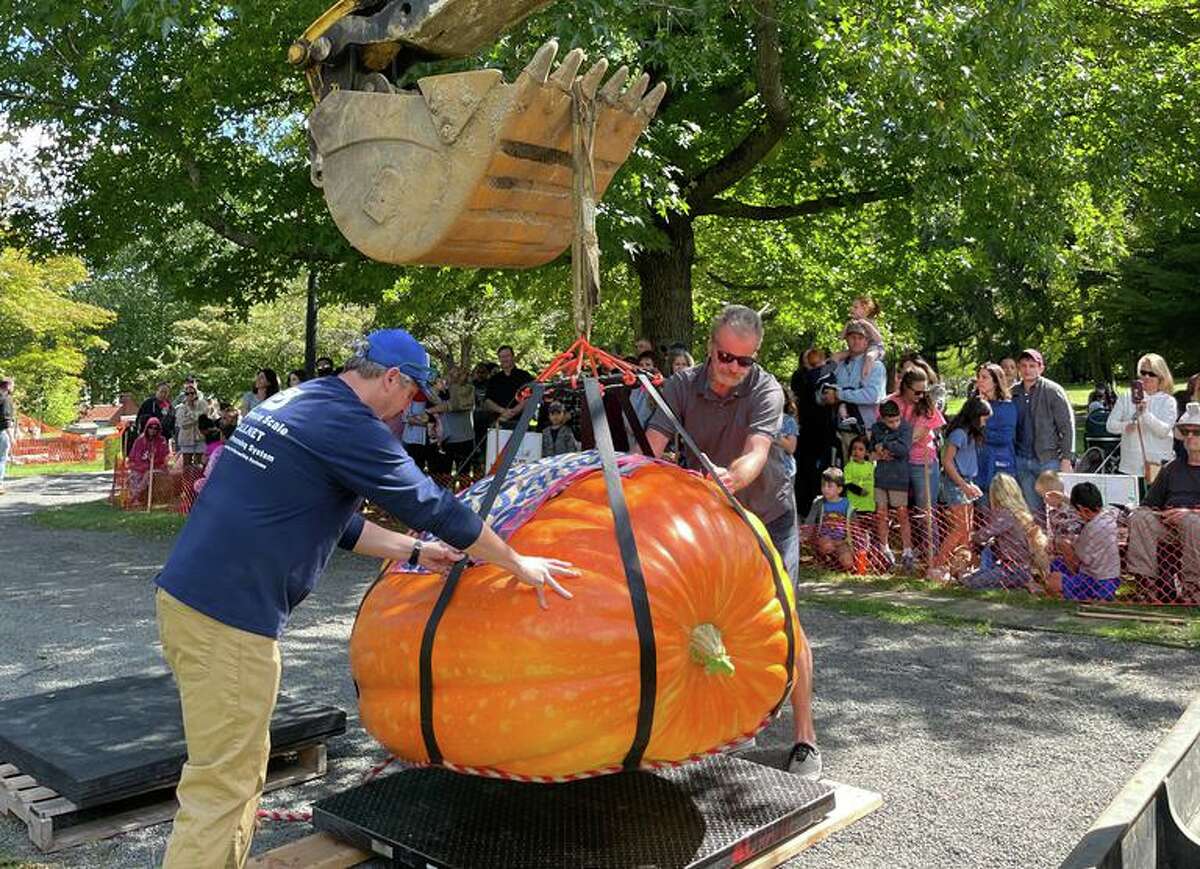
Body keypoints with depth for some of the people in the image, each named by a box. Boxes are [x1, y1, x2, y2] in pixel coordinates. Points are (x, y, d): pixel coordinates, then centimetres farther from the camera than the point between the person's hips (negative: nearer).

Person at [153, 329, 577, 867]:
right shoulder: (348, 425, -13)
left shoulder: (292, 403, 16)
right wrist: (519, 565, 4)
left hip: (183, 594, 10)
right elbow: (434, 507, -8)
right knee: (221, 785, -1)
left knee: (244, 762, 18)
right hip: (228, 619, -10)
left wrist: (414, 552, 27)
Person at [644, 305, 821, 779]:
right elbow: (652, 443, -26)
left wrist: (732, 477, -60)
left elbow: (757, 452, -38)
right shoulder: (682, 385, -13)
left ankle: (805, 738, 1)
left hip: (768, 514, -3)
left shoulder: (766, 389, -22)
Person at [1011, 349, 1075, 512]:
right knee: (1031, 509, 9)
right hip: (1021, 461, 4)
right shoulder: (1013, 393, 8)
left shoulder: (1053, 391, -4)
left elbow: (1067, 426, -6)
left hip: (1048, 460, -4)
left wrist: (1066, 459, -12)